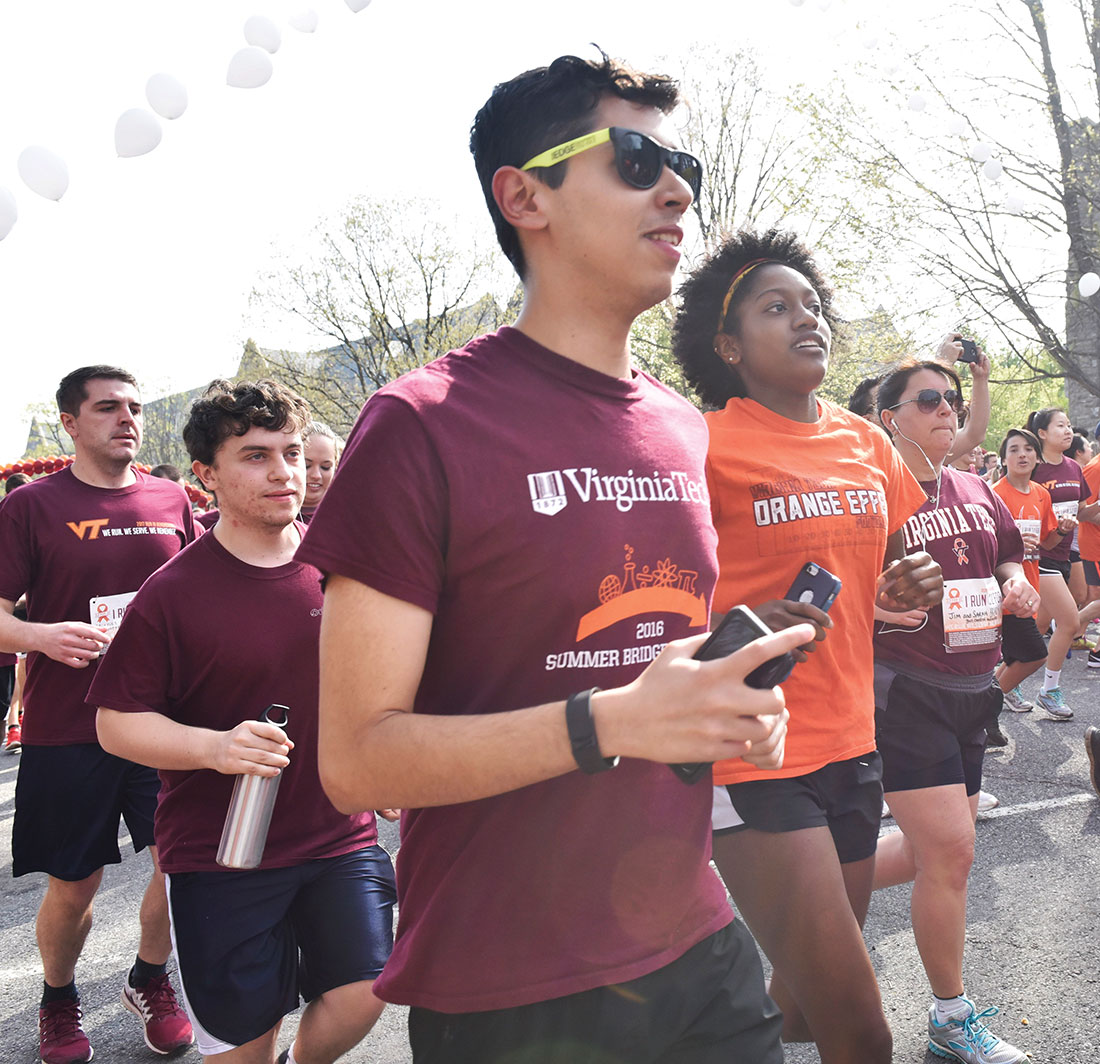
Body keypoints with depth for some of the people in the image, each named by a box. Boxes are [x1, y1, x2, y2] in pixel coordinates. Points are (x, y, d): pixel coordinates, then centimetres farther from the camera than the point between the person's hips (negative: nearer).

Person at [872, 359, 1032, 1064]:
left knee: (939, 848, 14)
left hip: (971, 688, 8)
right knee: (950, 851, -7)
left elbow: (1008, 560, 22)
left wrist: (1016, 585, 0)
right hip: (903, 689, -7)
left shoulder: (977, 492, 11)